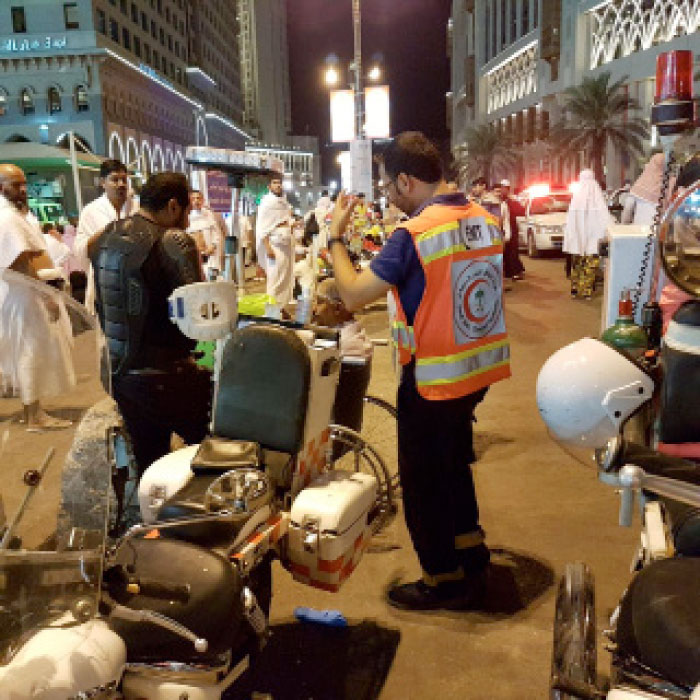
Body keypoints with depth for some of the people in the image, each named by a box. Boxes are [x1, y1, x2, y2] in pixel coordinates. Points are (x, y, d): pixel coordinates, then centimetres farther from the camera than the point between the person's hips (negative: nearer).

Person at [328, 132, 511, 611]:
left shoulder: (413, 235, -23)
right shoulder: (486, 218, 1)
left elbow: (353, 296, -19)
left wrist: (336, 238, -6)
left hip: (433, 379, -8)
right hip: (480, 368, 8)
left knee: (424, 480, 11)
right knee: (455, 461, 27)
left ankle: (443, 580, 26)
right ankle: (470, 550, 43)